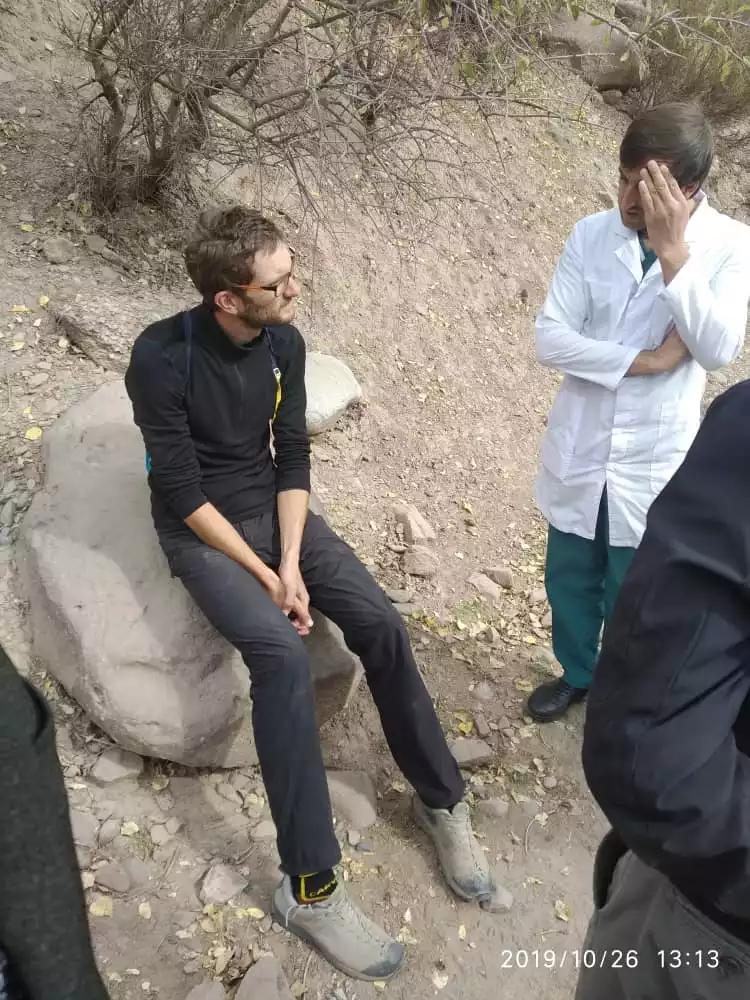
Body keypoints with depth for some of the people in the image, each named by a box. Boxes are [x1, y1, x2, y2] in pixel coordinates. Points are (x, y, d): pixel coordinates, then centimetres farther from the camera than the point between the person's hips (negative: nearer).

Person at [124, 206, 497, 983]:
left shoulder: (284, 342, -5)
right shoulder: (161, 358, -21)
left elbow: (292, 457, -2)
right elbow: (184, 490, -20)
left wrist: (292, 560, -13)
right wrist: (263, 576, -20)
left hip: (275, 509, 5)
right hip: (201, 530, -4)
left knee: (380, 624, -14)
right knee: (282, 652, -30)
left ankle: (441, 802, 7)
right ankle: (310, 888, -17)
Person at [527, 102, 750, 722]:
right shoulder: (591, 236, -6)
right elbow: (550, 339, -11)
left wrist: (672, 251, -28)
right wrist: (642, 360, -20)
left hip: (653, 461, -2)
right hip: (579, 451, 2)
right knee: (568, 581, 19)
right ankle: (577, 672, 46)